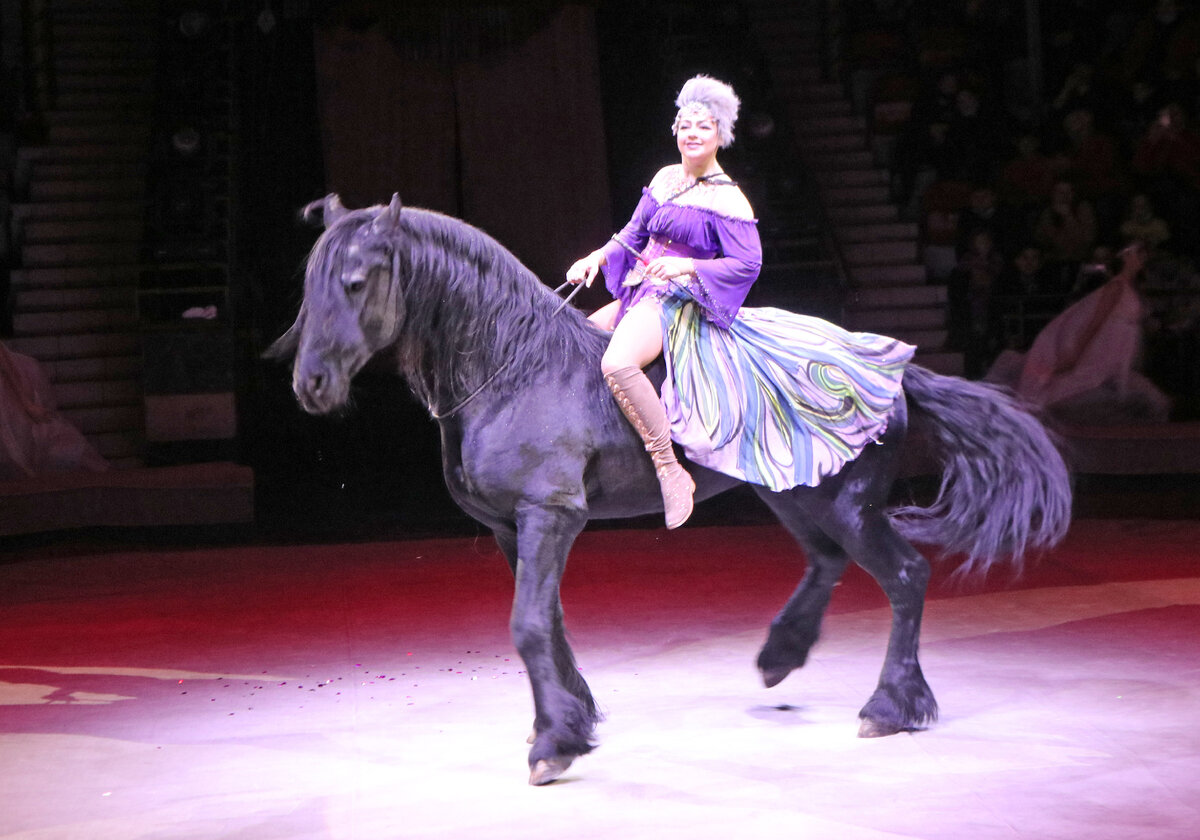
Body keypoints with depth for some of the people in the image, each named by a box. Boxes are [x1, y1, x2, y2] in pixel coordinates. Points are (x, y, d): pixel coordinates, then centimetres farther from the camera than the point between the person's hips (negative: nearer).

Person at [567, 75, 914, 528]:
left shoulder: (727, 200, -11)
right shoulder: (665, 178, 10)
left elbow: (748, 263, -14)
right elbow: (633, 233, 20)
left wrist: (687, 266, -23)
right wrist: (597, 257, 4)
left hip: (676, 300, -9)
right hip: (636, 294, 9)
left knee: (618, 363, -37)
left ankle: (671, 474, -29)